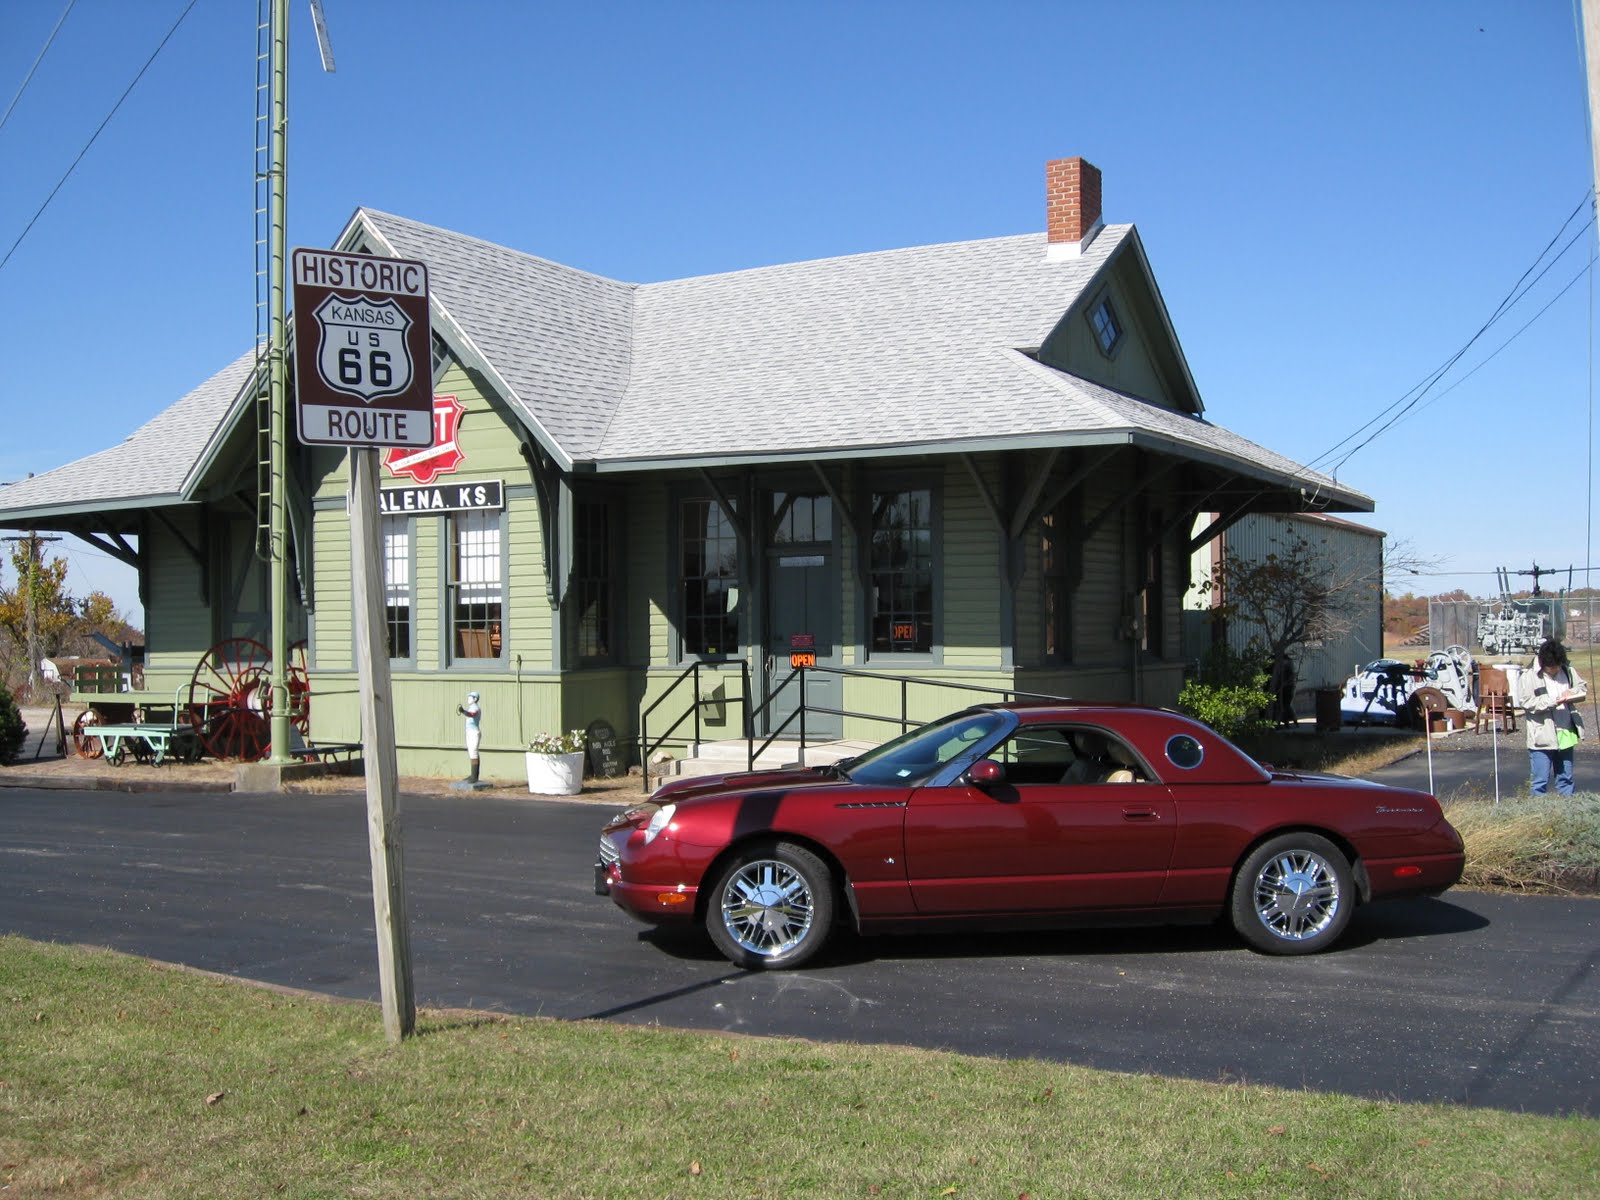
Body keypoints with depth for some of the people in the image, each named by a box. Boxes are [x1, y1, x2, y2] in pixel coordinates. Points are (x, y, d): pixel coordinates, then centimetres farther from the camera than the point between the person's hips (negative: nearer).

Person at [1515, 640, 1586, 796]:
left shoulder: (1568, 670, 4)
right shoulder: (1529, 676, -12)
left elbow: (1583, 688, 15)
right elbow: (1525, 702, -17)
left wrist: (1572, 692, -8)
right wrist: (1551, 701, -25)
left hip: (1566, 735, 6)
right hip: (1542, 736, -5)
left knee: (1566, 778, 16)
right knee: (1540, 781, -3)